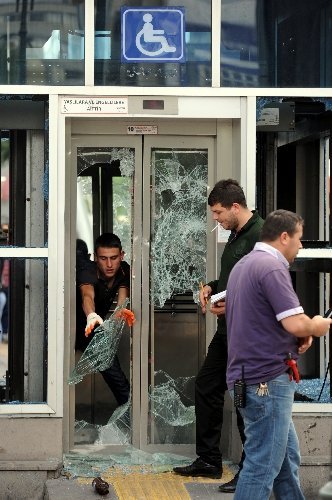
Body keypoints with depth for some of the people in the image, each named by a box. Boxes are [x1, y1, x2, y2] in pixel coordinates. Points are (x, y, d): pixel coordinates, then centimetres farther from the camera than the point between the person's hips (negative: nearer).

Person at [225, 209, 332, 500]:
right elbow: (296, 323, -25)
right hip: (267, 380, -10)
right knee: (263, 465, -5)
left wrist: (299, 335, 10)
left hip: (250, 375, 11)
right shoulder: (271, 266, -16)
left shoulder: (245, 265, 16)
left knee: (287, 458, 18)